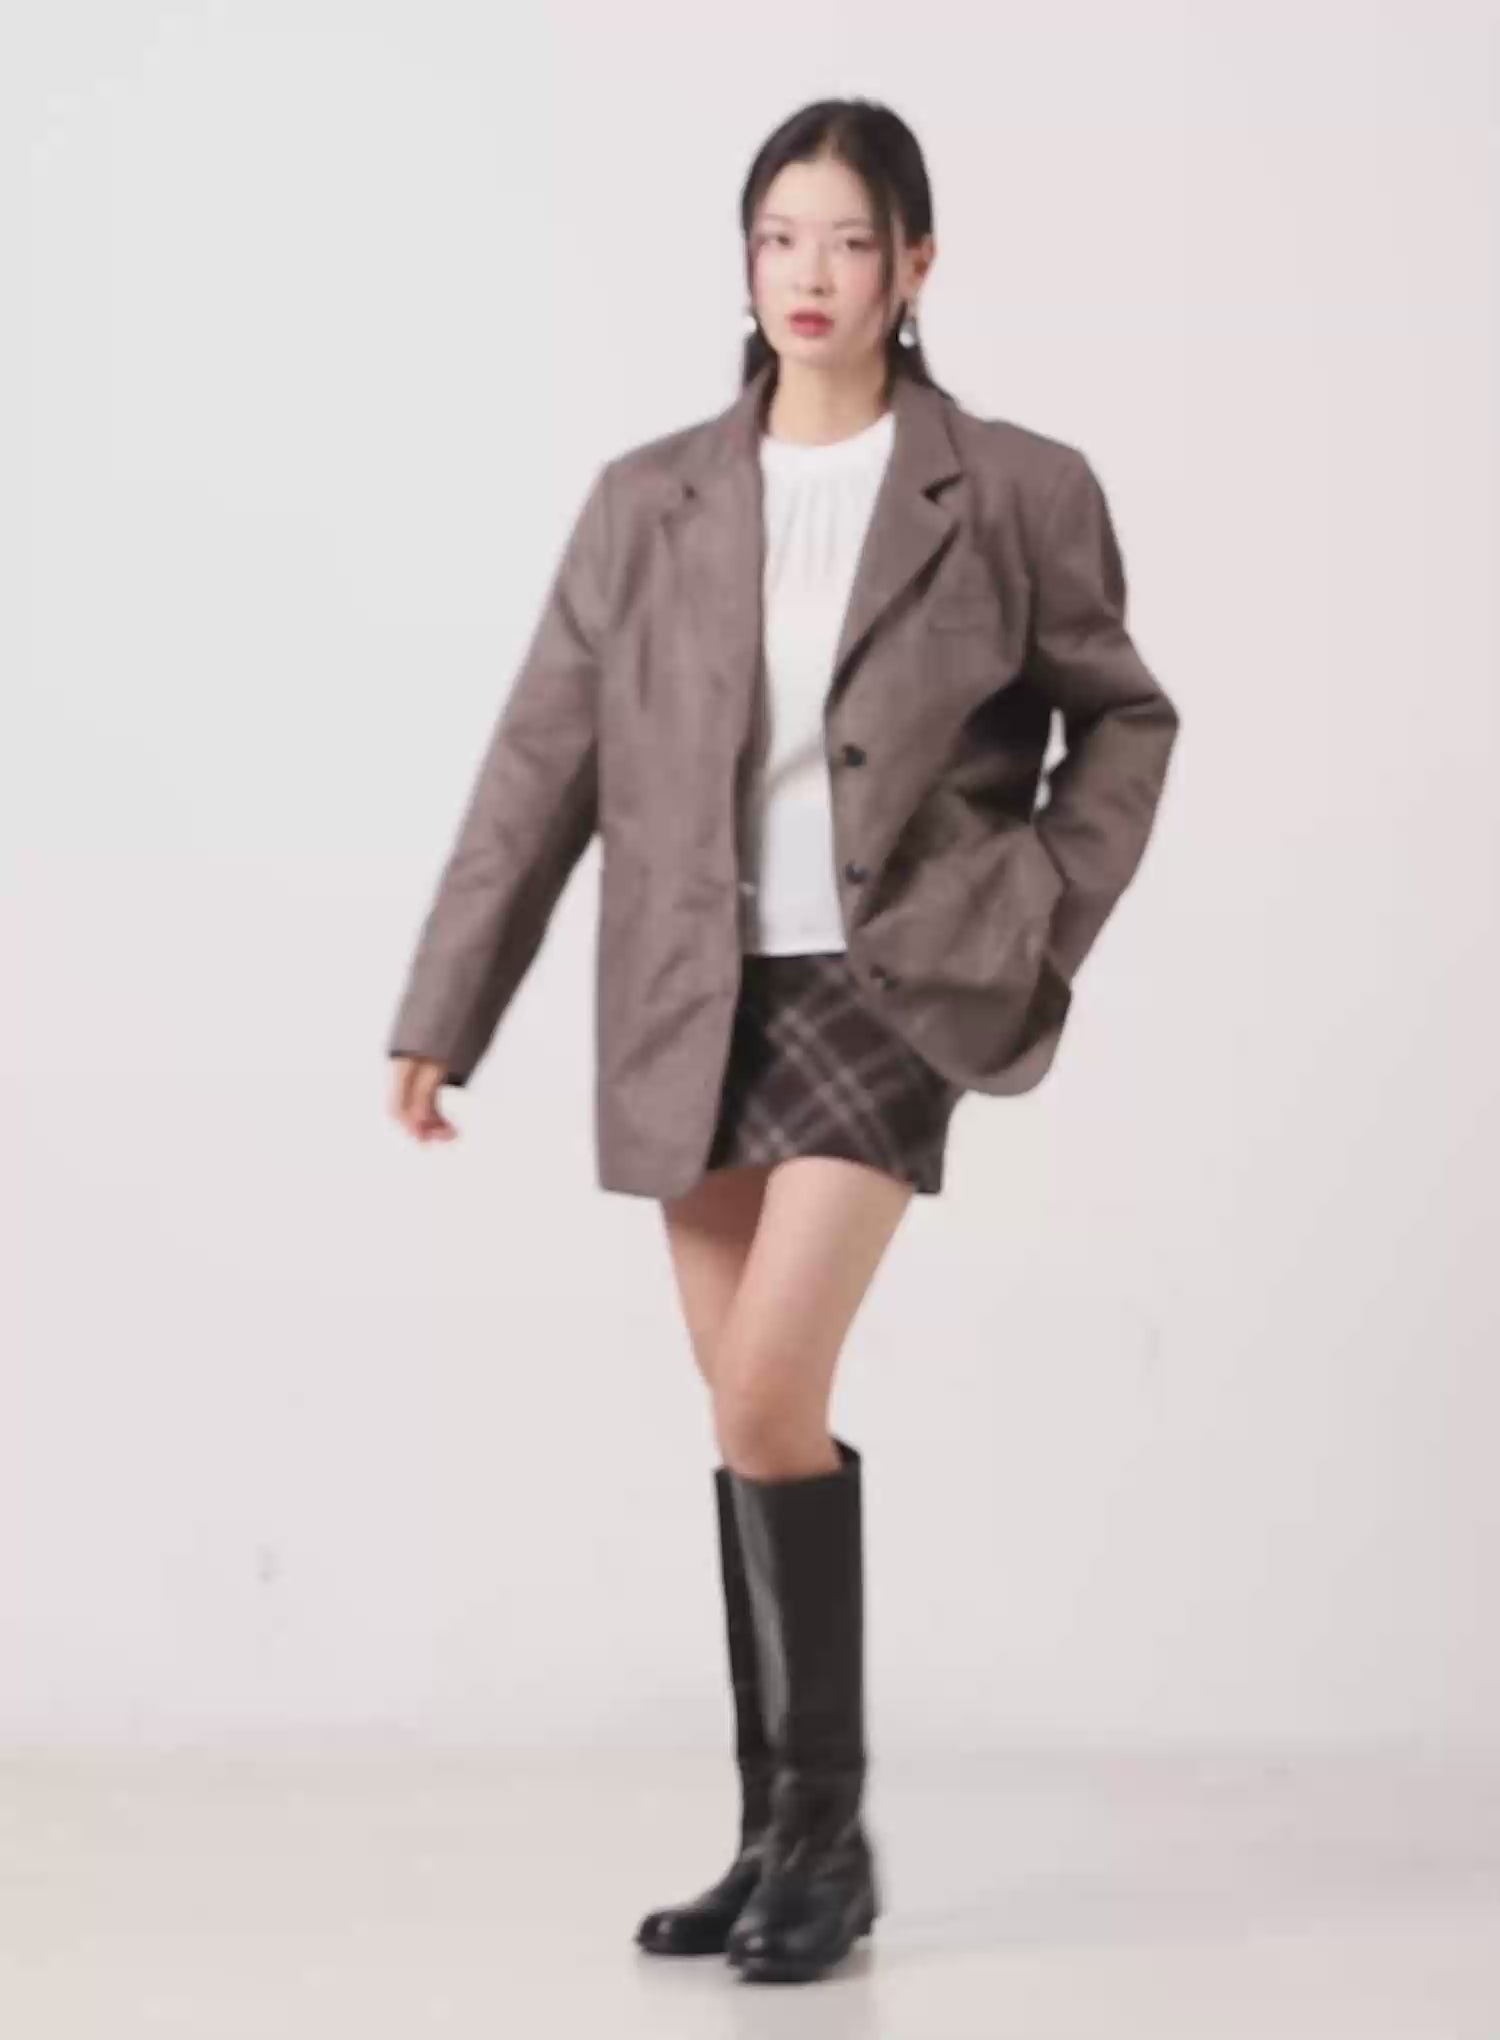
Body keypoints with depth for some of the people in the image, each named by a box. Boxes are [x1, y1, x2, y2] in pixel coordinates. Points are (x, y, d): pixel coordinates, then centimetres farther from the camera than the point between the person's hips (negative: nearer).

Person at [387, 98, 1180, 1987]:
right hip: (693, 1009, 4)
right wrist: (440, 1018, 2)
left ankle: (826, 1823, 0)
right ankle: (784, 1844, 19)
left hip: (884, 987, -4)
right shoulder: (647, 503, 4)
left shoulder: (1018, 490, -2)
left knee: (768, 1397, -16)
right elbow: (541, 765, 4)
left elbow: (1123, 719, 10)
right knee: (755, 1421, 9)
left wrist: (1043, 927, -2)